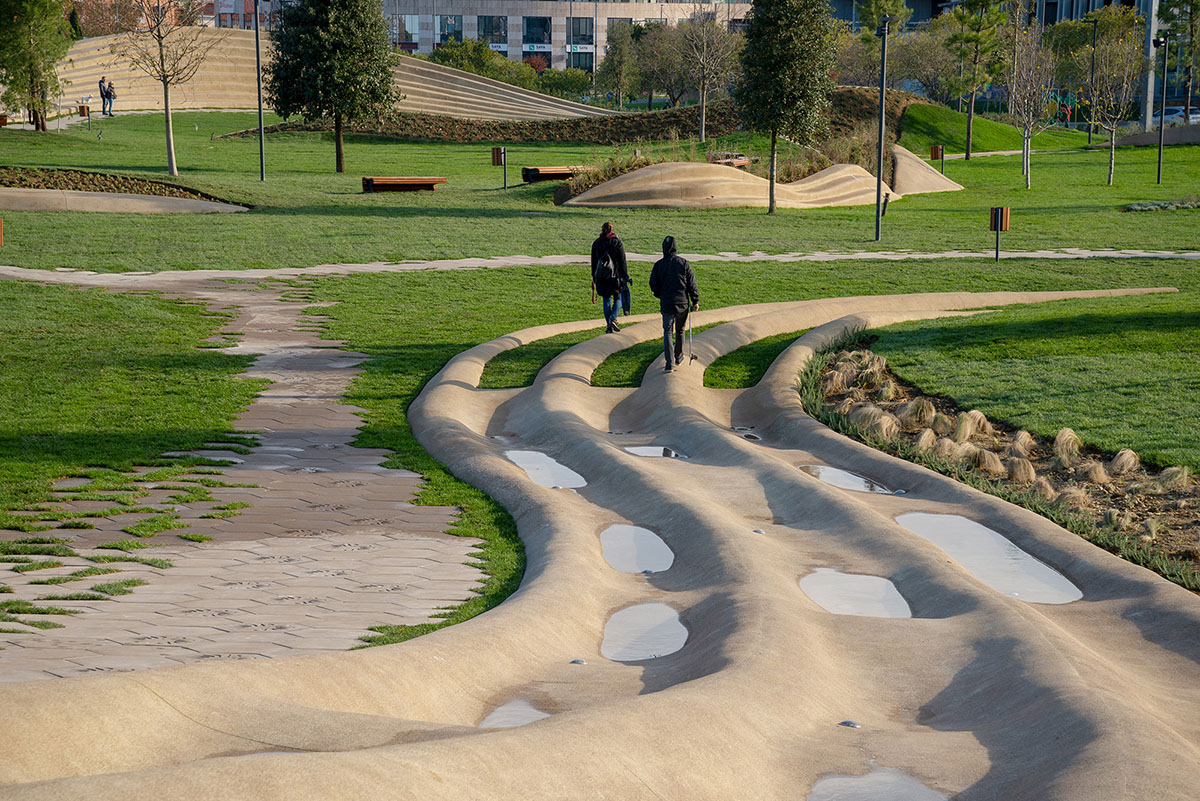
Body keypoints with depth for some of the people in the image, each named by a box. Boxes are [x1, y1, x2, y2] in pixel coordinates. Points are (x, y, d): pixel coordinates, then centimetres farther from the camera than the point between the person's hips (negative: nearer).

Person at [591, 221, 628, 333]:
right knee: (618, 298, 11)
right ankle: (613, 319, -11)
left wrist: (594, 277, 17)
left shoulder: (596, 243, 4)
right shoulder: (617, 242, -6)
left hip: (601, 277, 3)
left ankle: (609, 326, 7)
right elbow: (622, 261, -5)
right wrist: (625, 276, 1)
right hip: (615, 276, -3)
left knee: (606, 300, 10)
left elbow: (594, 261, 9)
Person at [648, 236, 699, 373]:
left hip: (666, 304, -1)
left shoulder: (659, 265, -5)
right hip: (683, 304, 1)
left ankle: (669, 363, -12)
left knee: (667, 332, 1)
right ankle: (679, 358, 35)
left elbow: (653, 285, 0)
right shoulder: (683, 263, -4)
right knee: (680, 331, 19)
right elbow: (692, 284, -3)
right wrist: (695, 301, 6)